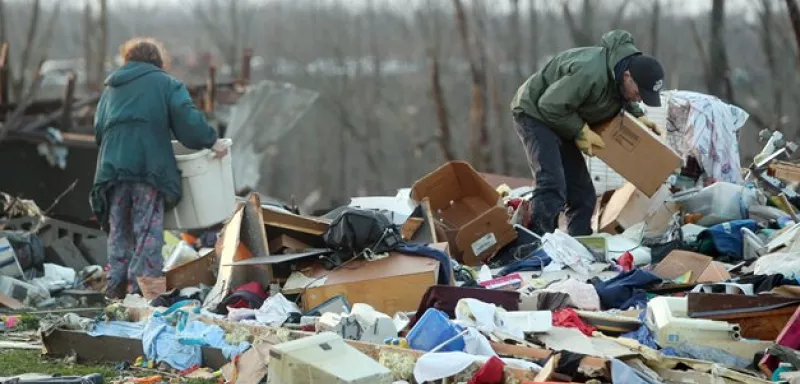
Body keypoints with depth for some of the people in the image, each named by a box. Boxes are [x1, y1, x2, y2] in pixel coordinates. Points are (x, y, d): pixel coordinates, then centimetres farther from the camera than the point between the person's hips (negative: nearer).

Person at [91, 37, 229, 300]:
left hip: (112, 167, 5)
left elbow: (99, 129, 23)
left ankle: (116, 293, 9)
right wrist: (211, 141, -2)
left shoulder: (111, 88, 23)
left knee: (119, 233, 10)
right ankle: (152, 297, -15)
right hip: (149, 168, -4)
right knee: (148, 236, -7)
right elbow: (186, 118, -7)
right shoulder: (165, 83, 7)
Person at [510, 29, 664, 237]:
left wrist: (638, 115, 1)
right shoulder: (590, 73, -35)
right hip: (535, 113, -9)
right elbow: (550, 105, -29)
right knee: (552, 186, -25)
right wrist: (581, 132, -21)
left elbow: (622, 98, 18)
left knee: (583, 194, 5)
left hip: (560, 121, 9)